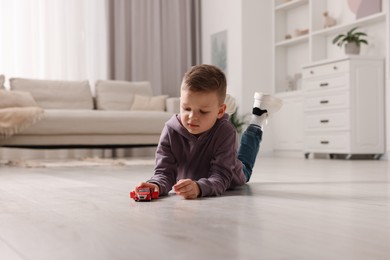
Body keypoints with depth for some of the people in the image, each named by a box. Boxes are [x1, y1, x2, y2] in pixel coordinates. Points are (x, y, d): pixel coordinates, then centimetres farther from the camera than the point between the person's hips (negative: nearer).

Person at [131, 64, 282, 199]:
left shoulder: (226, 132, -45)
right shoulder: (171, 131, -38)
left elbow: (221, 177, -50)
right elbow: (165, 172, -40)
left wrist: (198, 188, -73)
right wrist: (157, 186, -65)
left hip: (230, 184, -1)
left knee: (243, 168, 36)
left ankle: (258, 117, 52)